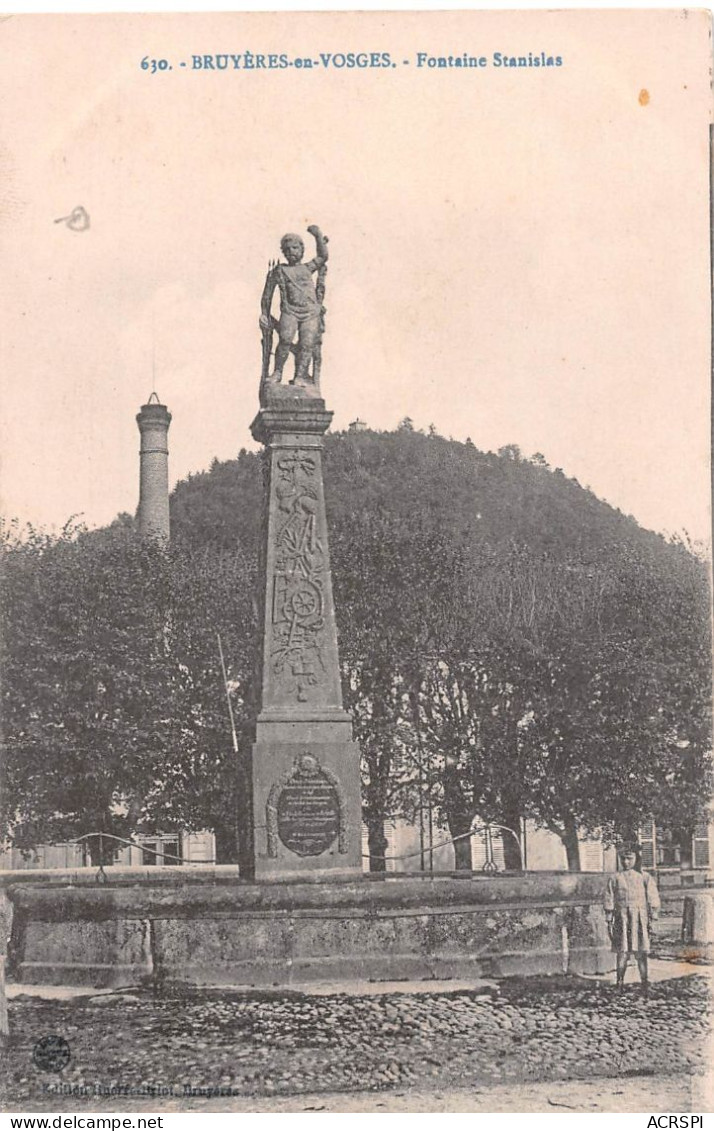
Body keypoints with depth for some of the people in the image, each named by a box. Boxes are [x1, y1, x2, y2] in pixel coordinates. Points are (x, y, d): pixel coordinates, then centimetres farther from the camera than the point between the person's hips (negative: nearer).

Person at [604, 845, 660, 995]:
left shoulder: (644, 877, 8)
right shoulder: (614, 879, 10)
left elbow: (653, 900, 6)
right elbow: (609, 901, 8)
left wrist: (652, 919, -1)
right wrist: (609, 922, 3)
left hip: (640, 918, 0)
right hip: (622, 919, 0)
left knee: (641, 953, -1)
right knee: (623, 952, -6)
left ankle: (644, 985, 3)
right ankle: (619, 984, -2)